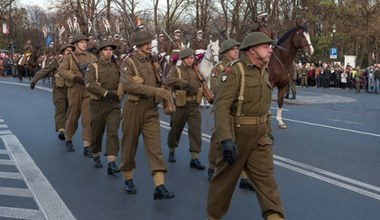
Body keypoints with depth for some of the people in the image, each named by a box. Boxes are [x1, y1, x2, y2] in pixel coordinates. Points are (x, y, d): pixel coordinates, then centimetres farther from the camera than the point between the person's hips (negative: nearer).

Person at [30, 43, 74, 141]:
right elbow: (44, 71, -4)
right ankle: (61, 130, -25)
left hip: (70, 90, 4)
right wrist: (34, 80, -6)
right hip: (59, 90, -3)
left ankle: (66, 130, 19)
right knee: (60, 109, -14)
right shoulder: (56, 61, -5)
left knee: (68, 111, 8)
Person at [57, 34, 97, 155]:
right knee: (72, 117, 11)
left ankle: (87, 147, -4)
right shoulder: (70, 57, 4)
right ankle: (68, 140, 34)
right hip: (75, 90, -1)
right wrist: (75, 77, -24)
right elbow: (61, 70, -11)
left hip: (89, 91, 1)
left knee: (88, 119, -7)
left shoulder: (92, 57, 10)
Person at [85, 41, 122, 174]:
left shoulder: (117, 66, 9)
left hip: (114, 104, 1)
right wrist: (106, 92, -28)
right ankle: (96, 156, 33)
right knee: (97, 132, 11)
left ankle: (111, 163, -15)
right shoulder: (94, 66, -2)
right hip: (98, 104, -1)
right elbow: (89, 84, -17)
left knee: (113, 132, -11)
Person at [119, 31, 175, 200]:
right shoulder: (128, 63, -7)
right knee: (130, 145, 10)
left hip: (152, 110, 4)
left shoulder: (153, 62, 10)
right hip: (134, 109, -4)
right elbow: (128, 84, -24)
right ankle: (128, 179, 30)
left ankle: (159, 187, -10)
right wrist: (154, 90, -30)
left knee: (155, 147, -5)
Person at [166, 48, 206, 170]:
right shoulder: (176, 70, -5)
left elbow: (201, 85, 24)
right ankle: (171, 152, 34)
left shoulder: (196, 70, 10)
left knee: (196, 130, -7)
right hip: (180, 105, -3)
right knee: (176, 130, 11)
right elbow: (169, 80, -27)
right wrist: (185, 83, -35)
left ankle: (195, 159, -5)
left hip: (194, 106, 3)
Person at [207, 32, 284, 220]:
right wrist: (226, 139, -33)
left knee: (265, 177, 1)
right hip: (236, 135, -6)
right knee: (225, 177, 9)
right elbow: (221, 107, -25)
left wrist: (267, 130, 22)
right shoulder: (234, 71, -16)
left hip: (260, 136, 6)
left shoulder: (264, 72, 9)